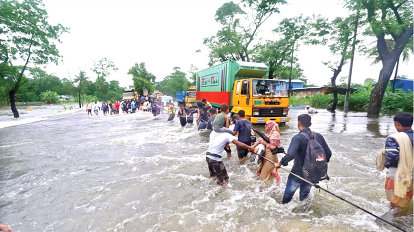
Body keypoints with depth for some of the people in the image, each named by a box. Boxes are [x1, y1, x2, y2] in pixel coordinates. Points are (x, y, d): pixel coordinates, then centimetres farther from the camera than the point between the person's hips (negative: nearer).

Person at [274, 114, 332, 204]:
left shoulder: (297, 138, -23)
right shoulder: (318, 136, -4)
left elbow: (290, 155, -36)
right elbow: (328, 153, 4)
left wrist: (280, 163, -22)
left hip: (298, 173, -5)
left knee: (287, 196, 15)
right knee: (304, 195, 26)